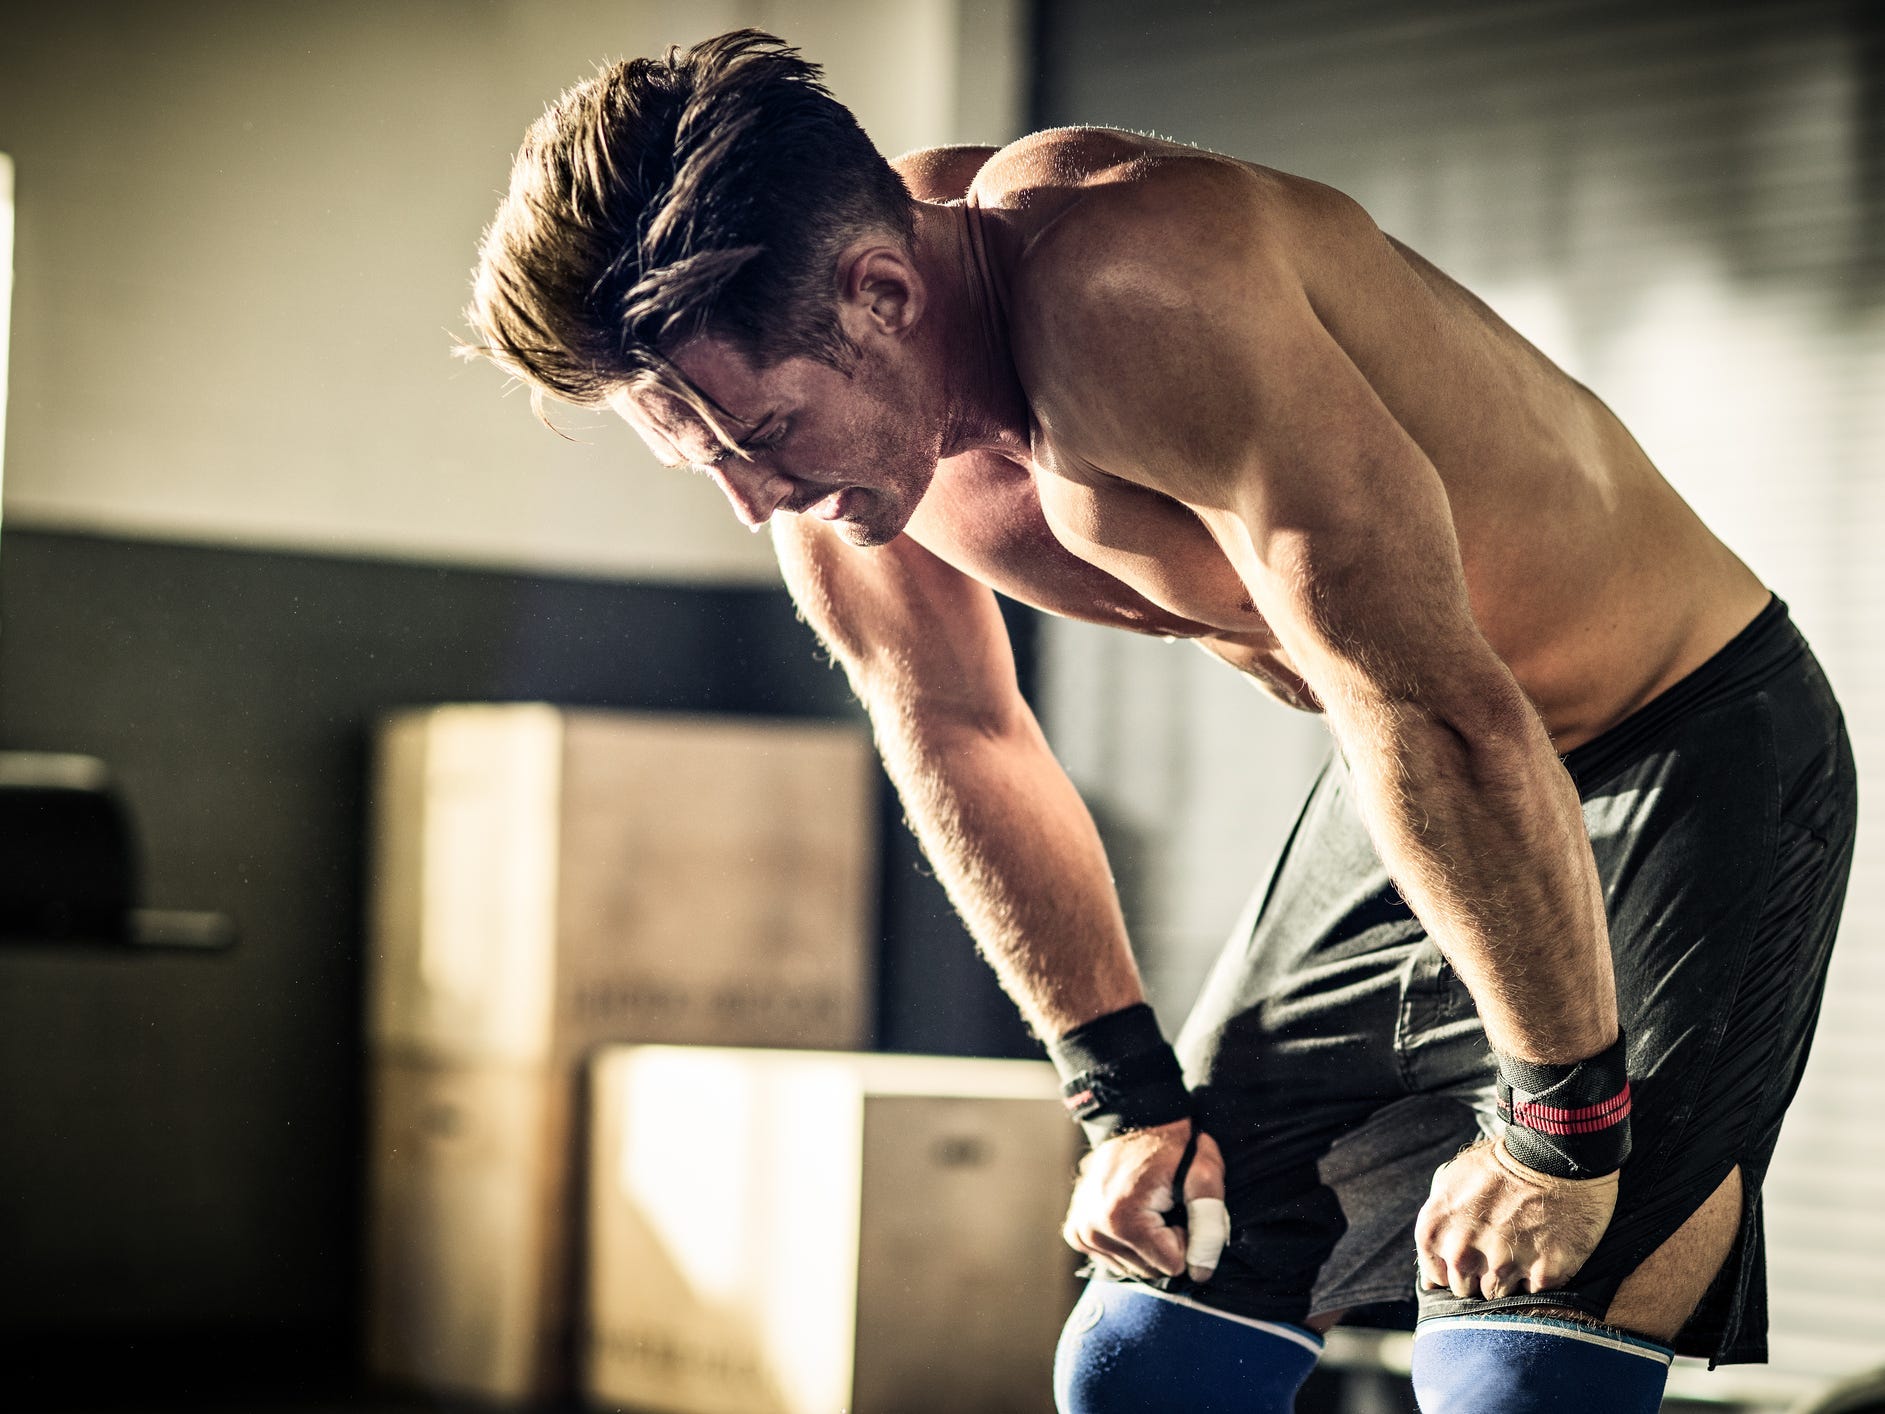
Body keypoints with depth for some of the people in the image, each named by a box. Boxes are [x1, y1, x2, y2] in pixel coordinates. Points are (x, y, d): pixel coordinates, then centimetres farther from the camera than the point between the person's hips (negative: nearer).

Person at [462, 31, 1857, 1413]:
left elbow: (1446, 722, -33)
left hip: (1690, 755, -7)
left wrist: (1559, 1126, -24)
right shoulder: (807, 372, -10)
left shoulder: (1135, 303, -35)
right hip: (1415, 783, 7)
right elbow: (956, 728, 6)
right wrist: (1130, 1096, 6)